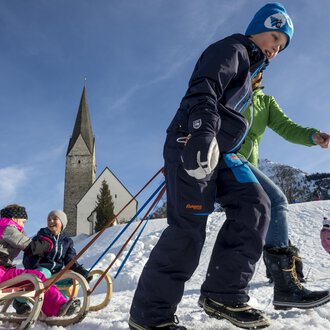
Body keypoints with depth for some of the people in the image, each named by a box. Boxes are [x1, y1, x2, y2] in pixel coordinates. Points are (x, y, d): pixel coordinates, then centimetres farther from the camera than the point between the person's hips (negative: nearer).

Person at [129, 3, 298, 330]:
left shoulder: (247, 69, 31)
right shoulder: (232, 49, 1)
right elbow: (203, 91, -18)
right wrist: (203, 130, -33)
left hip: (217, 149, 10)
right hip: (193, 141, -10)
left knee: (254, 205, -7)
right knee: (189, 226, -15)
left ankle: (223, 294, -4)